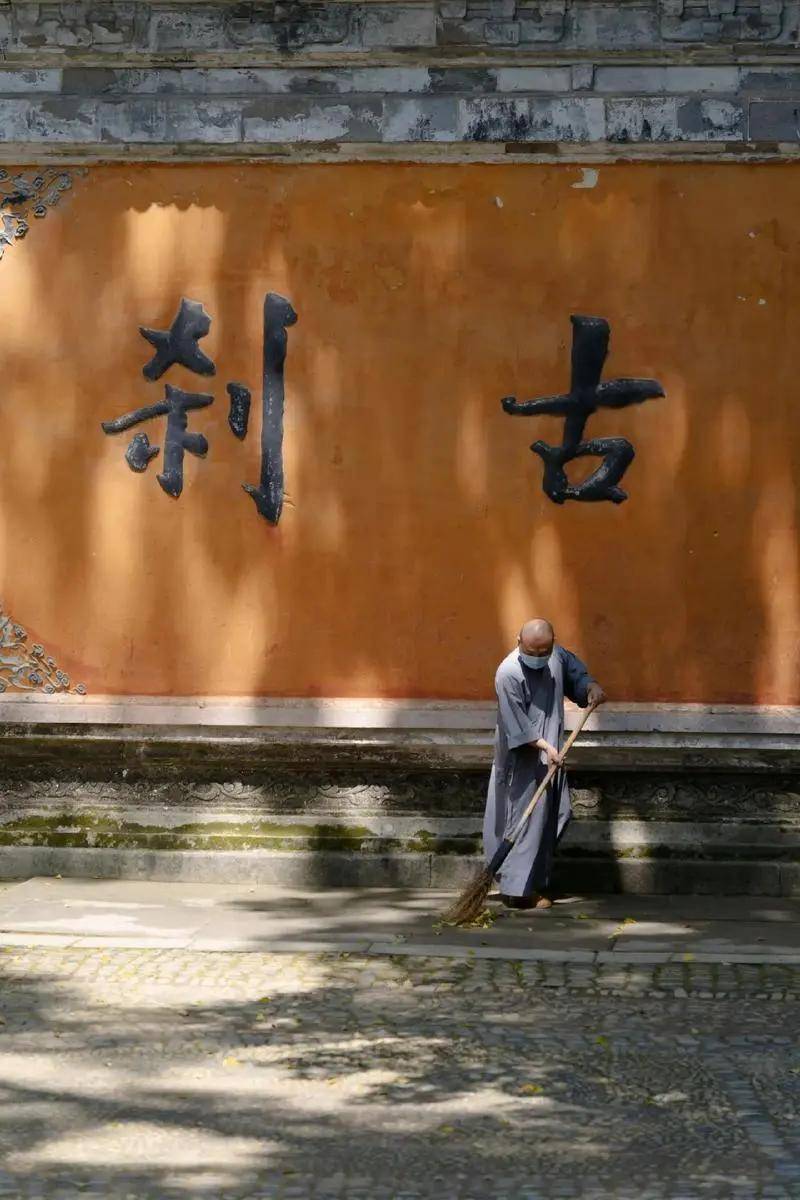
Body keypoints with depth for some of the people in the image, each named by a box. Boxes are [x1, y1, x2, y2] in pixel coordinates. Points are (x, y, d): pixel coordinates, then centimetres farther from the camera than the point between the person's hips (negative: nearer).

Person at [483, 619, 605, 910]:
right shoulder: (509, 674, -20)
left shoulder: (557, 656, 1)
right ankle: (516, 887, -7)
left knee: (548, 817, 10)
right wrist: (544, 746, -23)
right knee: (525, 818, -10)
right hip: (522, 758, -7)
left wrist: (591, 686, -1)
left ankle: (537, 885, 19)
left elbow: (576, 675, 20)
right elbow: (516, 725, -19)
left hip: (550, 754, 7)